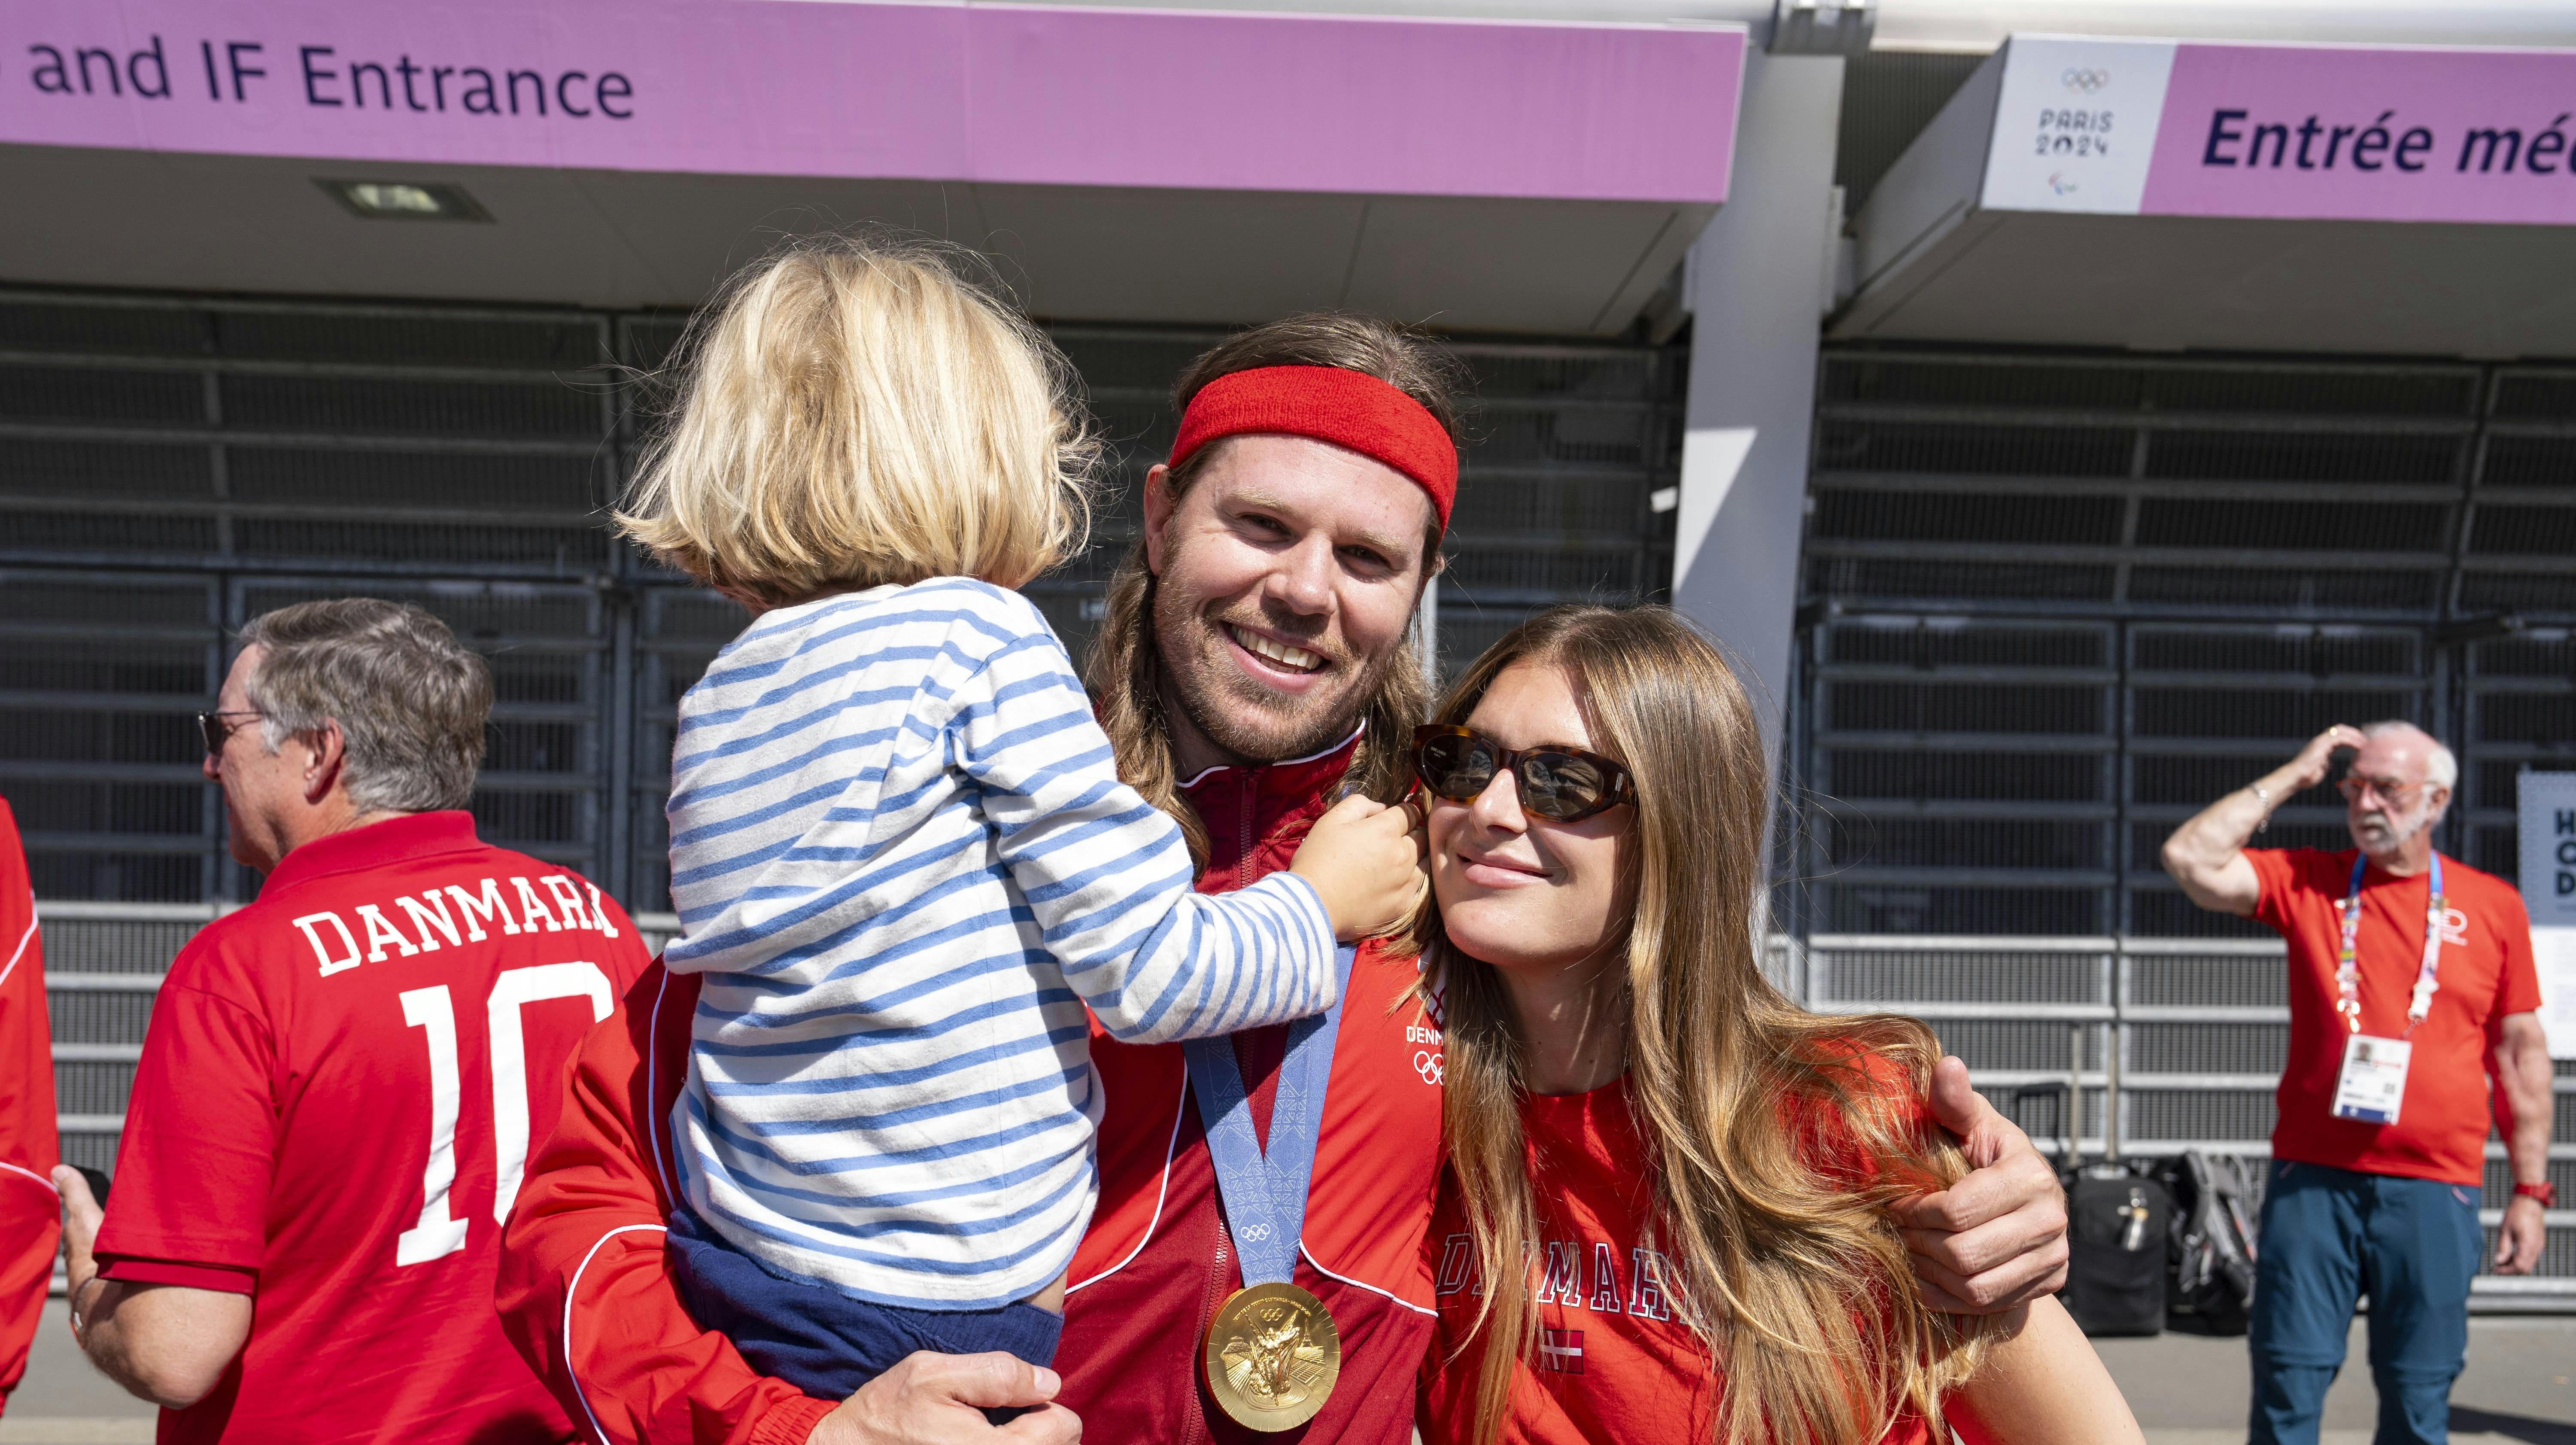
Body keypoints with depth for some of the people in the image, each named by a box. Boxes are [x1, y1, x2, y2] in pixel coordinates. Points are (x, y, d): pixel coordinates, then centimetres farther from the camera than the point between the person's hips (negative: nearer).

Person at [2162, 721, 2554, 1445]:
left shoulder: (2493, 906, 7)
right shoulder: (2305, 881, 6)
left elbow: (2521, 1052, 10)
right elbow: (2190, 860, -8)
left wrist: (2530, 1189, 6)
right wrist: (2292, 776, -2)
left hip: (2434, 1189, 0)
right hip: (2314, 1176, 0)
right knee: (2287, 1385, 1)